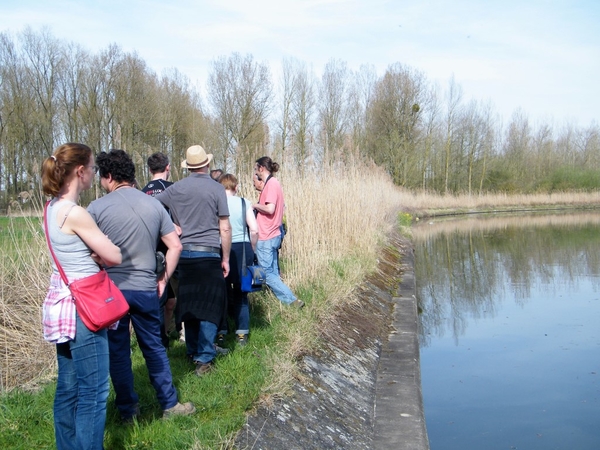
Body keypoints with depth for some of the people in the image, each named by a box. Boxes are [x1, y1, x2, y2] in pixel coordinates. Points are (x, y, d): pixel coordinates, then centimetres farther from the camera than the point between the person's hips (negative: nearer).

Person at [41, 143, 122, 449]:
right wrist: (99, 253, 6)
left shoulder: (54, 208, 8)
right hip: (81, 306, -10)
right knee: (93, 392, -2)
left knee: (68, 387, 17)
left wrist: (93, 253, -6)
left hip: (63, 302, 10)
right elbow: (114, 257, -14)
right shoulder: (75, 213, -20)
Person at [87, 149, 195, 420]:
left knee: (117, 351, 10)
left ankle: (128, 410, 20)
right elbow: (175, 246, 2)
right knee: (154, 347, 15)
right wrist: (164, 279, 9)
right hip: (146, 289, 3)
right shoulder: (153, 205, 2)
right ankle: (170, 405, 22)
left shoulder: (97, 208, -7)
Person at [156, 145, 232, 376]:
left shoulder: (175, 189, 5)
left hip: (184, 254, 4)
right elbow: (225, 228, -6)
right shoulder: (216, 189, -5)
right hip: (209, 254, -4)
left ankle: (193, 351, 24)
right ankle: (204, 358, -3)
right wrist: (226, 258, 3)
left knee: (188, 303, 14)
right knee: (210, 306, 0)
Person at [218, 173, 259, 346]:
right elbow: (254, 230, -5)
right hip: (242, 248, 1)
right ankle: (242, 333, 13)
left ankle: (221, 332, 16)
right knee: (241, 292, 13)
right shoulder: (244, 202, 1)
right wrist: (252, 250, 9)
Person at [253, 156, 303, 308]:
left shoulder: (271, 184, -15)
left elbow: (270, 209, -25)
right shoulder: (274, 183, 15)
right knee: (273, 272, 11)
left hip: (266, 238, -10)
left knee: (267, 274, -5)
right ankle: (290, 300, 13)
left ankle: (292, 301, -7)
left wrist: (255, 205, -8)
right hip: (273, 235, 10)